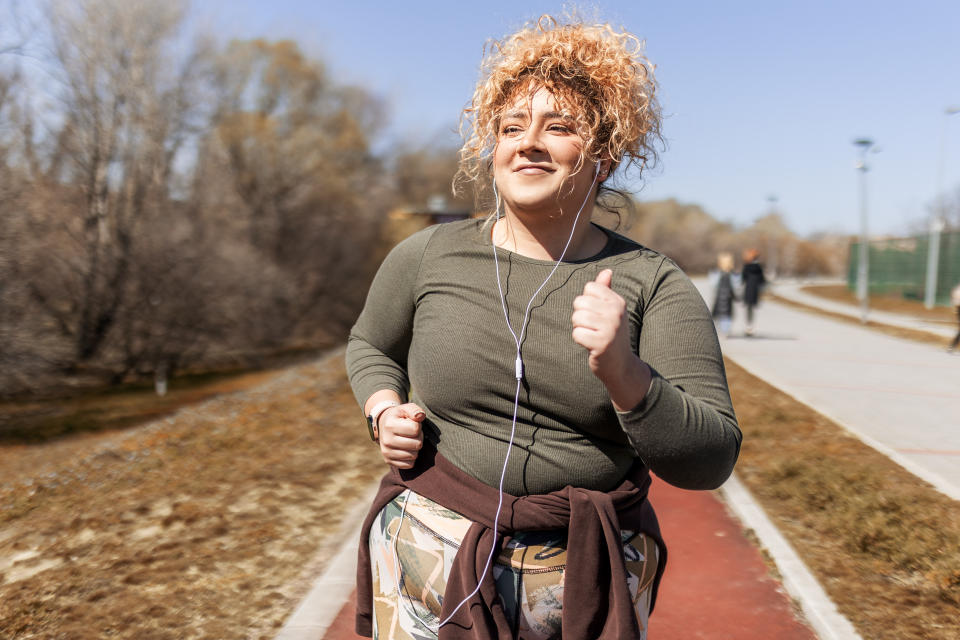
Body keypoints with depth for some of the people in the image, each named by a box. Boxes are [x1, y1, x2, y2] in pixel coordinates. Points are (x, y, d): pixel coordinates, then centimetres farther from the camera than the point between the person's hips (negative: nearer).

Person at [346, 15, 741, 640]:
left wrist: (624, 374, -28)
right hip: (432, 564, 1)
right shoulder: (427, 256, -3)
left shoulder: (653, 283, -7)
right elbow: (371, 346, 16)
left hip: (588, 582, 0)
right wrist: (384, 413, -3)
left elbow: (711, 460, -12)